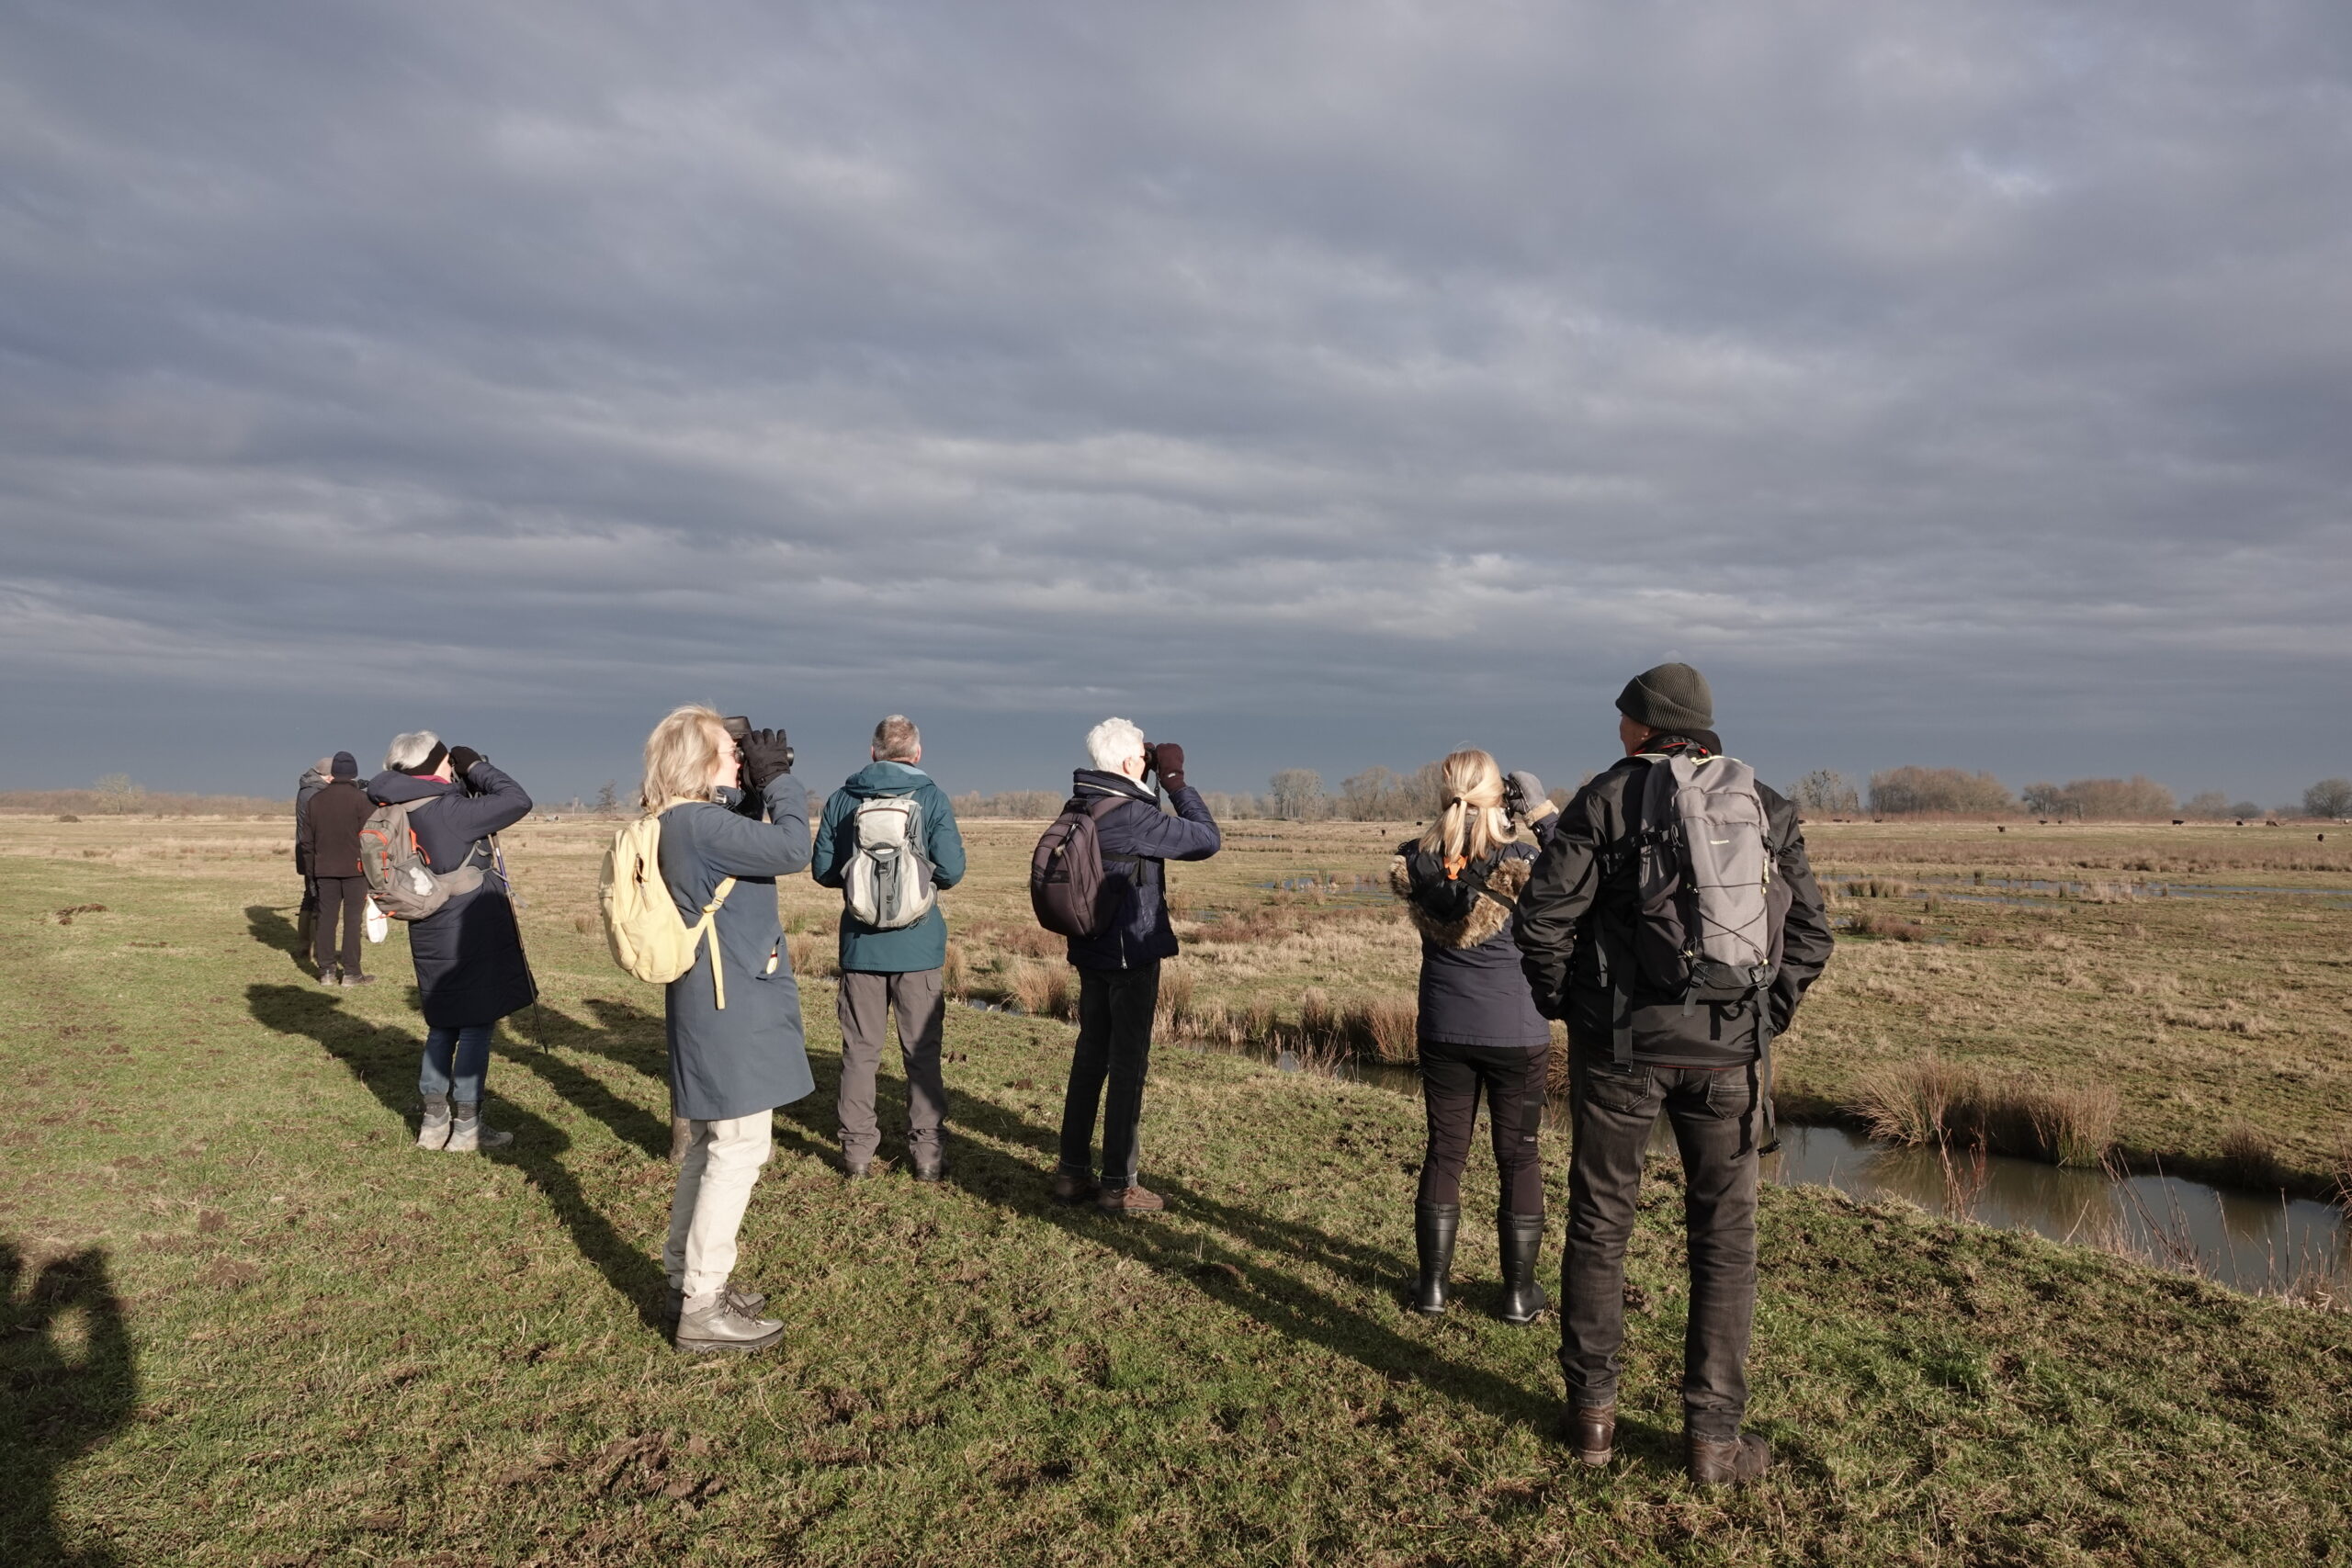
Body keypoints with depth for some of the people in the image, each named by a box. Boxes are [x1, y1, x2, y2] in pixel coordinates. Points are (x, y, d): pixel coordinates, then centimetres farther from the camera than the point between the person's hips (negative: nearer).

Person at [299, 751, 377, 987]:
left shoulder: (315, 799, 8)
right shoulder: (361, 799, -7)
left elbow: (306, 841, 11)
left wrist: (312, 871, 18)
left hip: (325, 870, 4)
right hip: (355, 869, -4)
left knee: (326, 918, 9)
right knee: (353, 919, -1)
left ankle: (326, 970, 11)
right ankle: (351, 972, -1)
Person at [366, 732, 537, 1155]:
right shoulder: (449, 811, -20)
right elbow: (517, 802, -18)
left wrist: (465, 783, 6)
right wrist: (477, 767, -6)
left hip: (431, 938, 8)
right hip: (472, 937, -8)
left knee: (443, 1026, 18)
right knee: (477, 1026, 3)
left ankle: (434, 1123, 24)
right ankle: (466, 1127, 9)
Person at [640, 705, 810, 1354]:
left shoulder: (690, 822, 10)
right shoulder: (697, 824, -21)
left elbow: (751, 841, 22)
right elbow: (792, 851, -26)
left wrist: (758, 787, 6)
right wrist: (778, 780, -13)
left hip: (716, 1006, 11)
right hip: (732, 1008, -11)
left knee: (710, 1145, 19)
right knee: (740, 1150, -4)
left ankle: (687, 1280, 30)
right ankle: (702, 1309, 4)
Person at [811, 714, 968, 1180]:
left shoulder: (841, 800, 2)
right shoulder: (932, 798, -6)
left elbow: (823, 870, 3)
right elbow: (951, 870, -11)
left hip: (860, 943, 2)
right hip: (918, 944, -2)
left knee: (859, 1049, 10)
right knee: (922, 1051, 7)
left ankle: (857, 1149, 14)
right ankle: (927, 1151, 11)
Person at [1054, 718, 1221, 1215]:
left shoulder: (1079, 808, 6)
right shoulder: (1132, 815, -20)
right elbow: (1207, 839, -14)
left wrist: (1156, 784, 11)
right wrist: (1175, 780, -7)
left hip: (1091, 952, 8)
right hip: (1132, 955, -8)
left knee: (1090, 1057, 15)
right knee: (1128, 1065, 1)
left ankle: (1072, 1172, 22)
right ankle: (1117, 1185, 8)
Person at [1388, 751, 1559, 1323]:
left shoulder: (1416, 862, -9)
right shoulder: (1520, 860, -18)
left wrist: (1458, 813, 3)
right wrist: (1545, 811, -2)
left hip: (1444, 1032, 2)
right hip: (1517, 1034, -2)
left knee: (1444, 1152, 13)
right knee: (1519, 1158, 10)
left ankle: (1433, 1284, 20)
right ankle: (1519, 1291, 18)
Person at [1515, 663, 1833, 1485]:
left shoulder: (1608, 796, -2)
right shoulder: (1768, 809, 8)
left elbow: (1544, 916, -10)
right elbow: (1810, 935, 7)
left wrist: (1564, 1006, 5)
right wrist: (1761, 1018, 14)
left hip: (1620, 1042, -2)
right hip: (1728, 1054, 2)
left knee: (1599, 1224, 12)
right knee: (1724, 1240, 11)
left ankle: (1592, 1412, 21)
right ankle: (1713, 1435, 16)